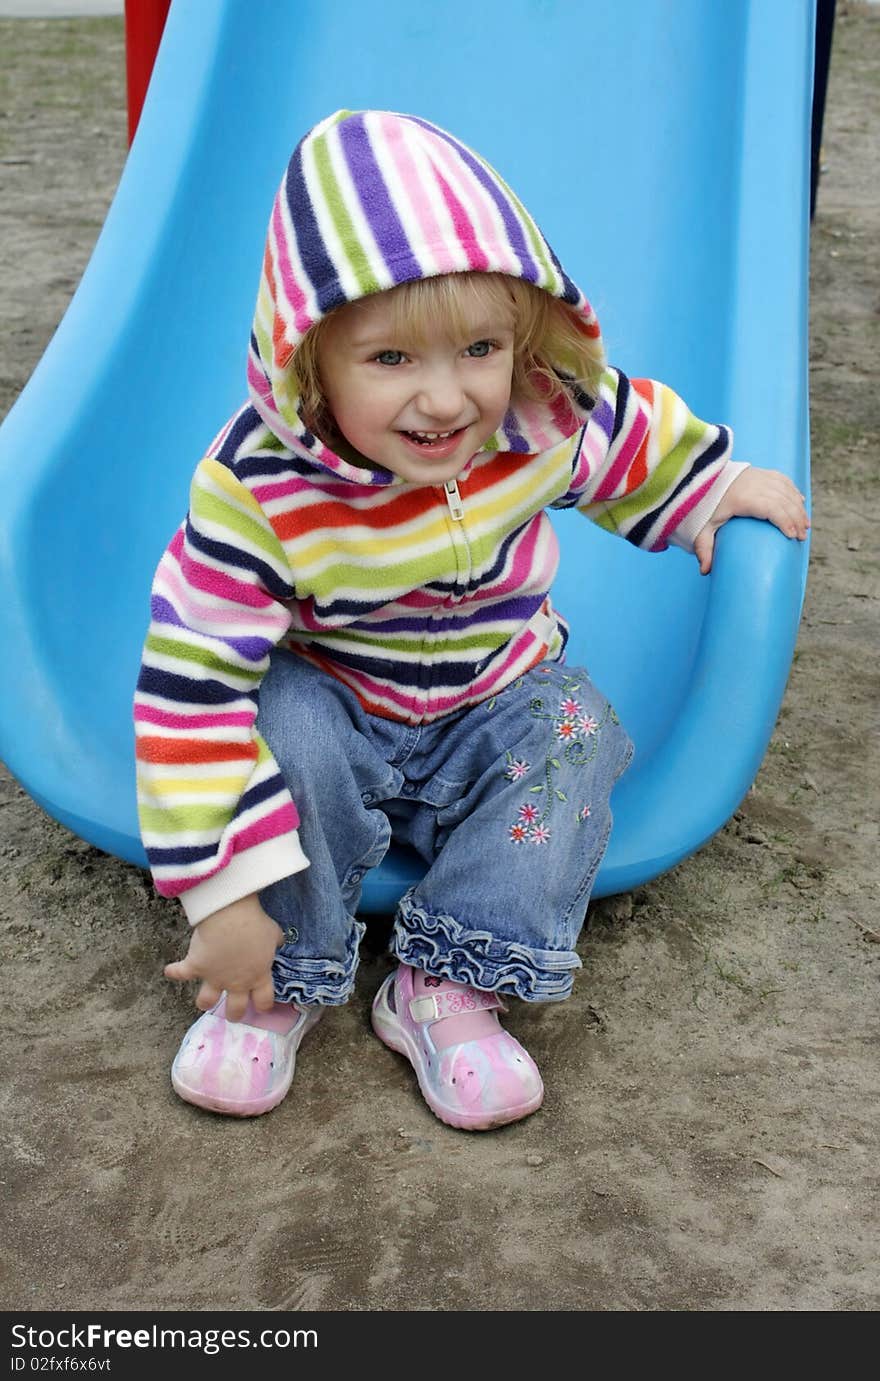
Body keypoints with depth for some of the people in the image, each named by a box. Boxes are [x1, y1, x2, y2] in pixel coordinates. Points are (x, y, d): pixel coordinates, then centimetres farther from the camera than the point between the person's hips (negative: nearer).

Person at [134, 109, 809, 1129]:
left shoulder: (550, 420, -21)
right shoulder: (257, 489, -32)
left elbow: (637, 440, 7)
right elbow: (193, 687, -30)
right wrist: (223, 887, -31)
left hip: (496, 707, 4)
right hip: (331, 708, -3)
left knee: (573, 734, -22)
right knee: (288, 731, -32)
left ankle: (447, 986, -14)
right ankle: (278, 983, -10)